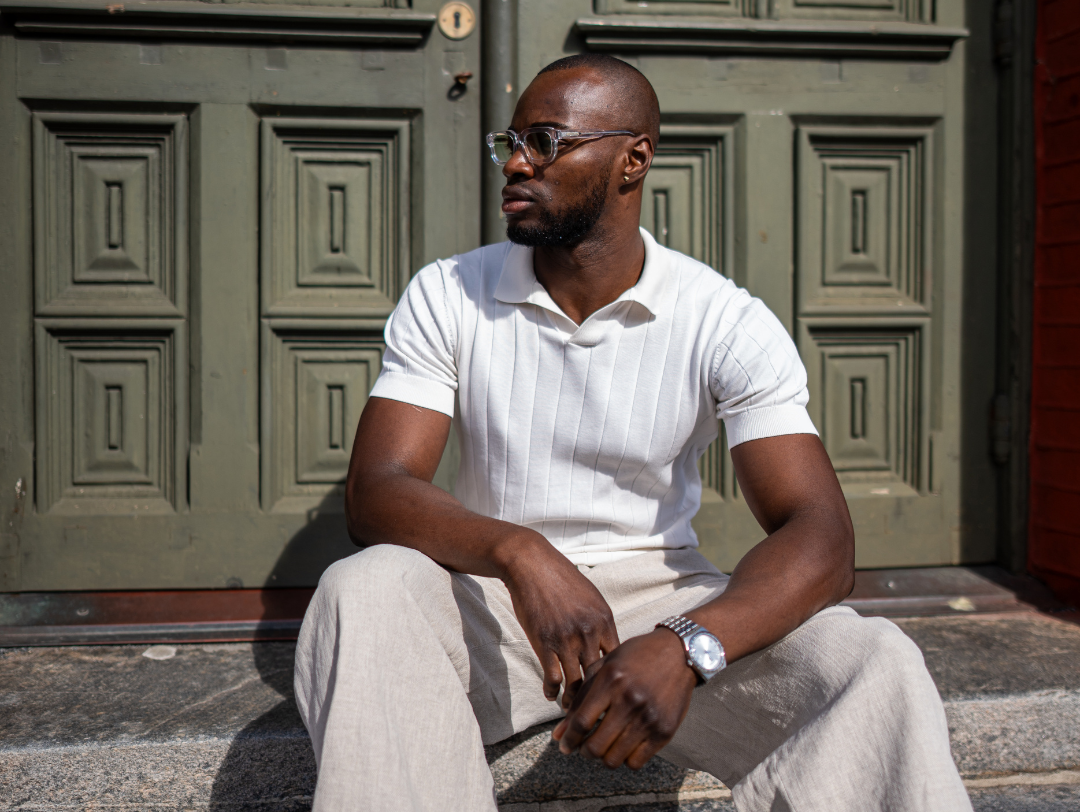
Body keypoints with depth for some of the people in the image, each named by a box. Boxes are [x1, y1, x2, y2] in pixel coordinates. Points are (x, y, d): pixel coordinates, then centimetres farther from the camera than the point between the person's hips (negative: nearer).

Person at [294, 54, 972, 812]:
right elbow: (375, 492, -13)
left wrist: (685, 646, -38)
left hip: (663, 597, -1)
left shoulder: (728, 325, -8)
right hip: (494, 594, 1)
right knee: (362, 595, -32)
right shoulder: (445, 297, -3)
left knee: (878, 667, -27)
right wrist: (518, 553, -34)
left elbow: (820, 538, -17)